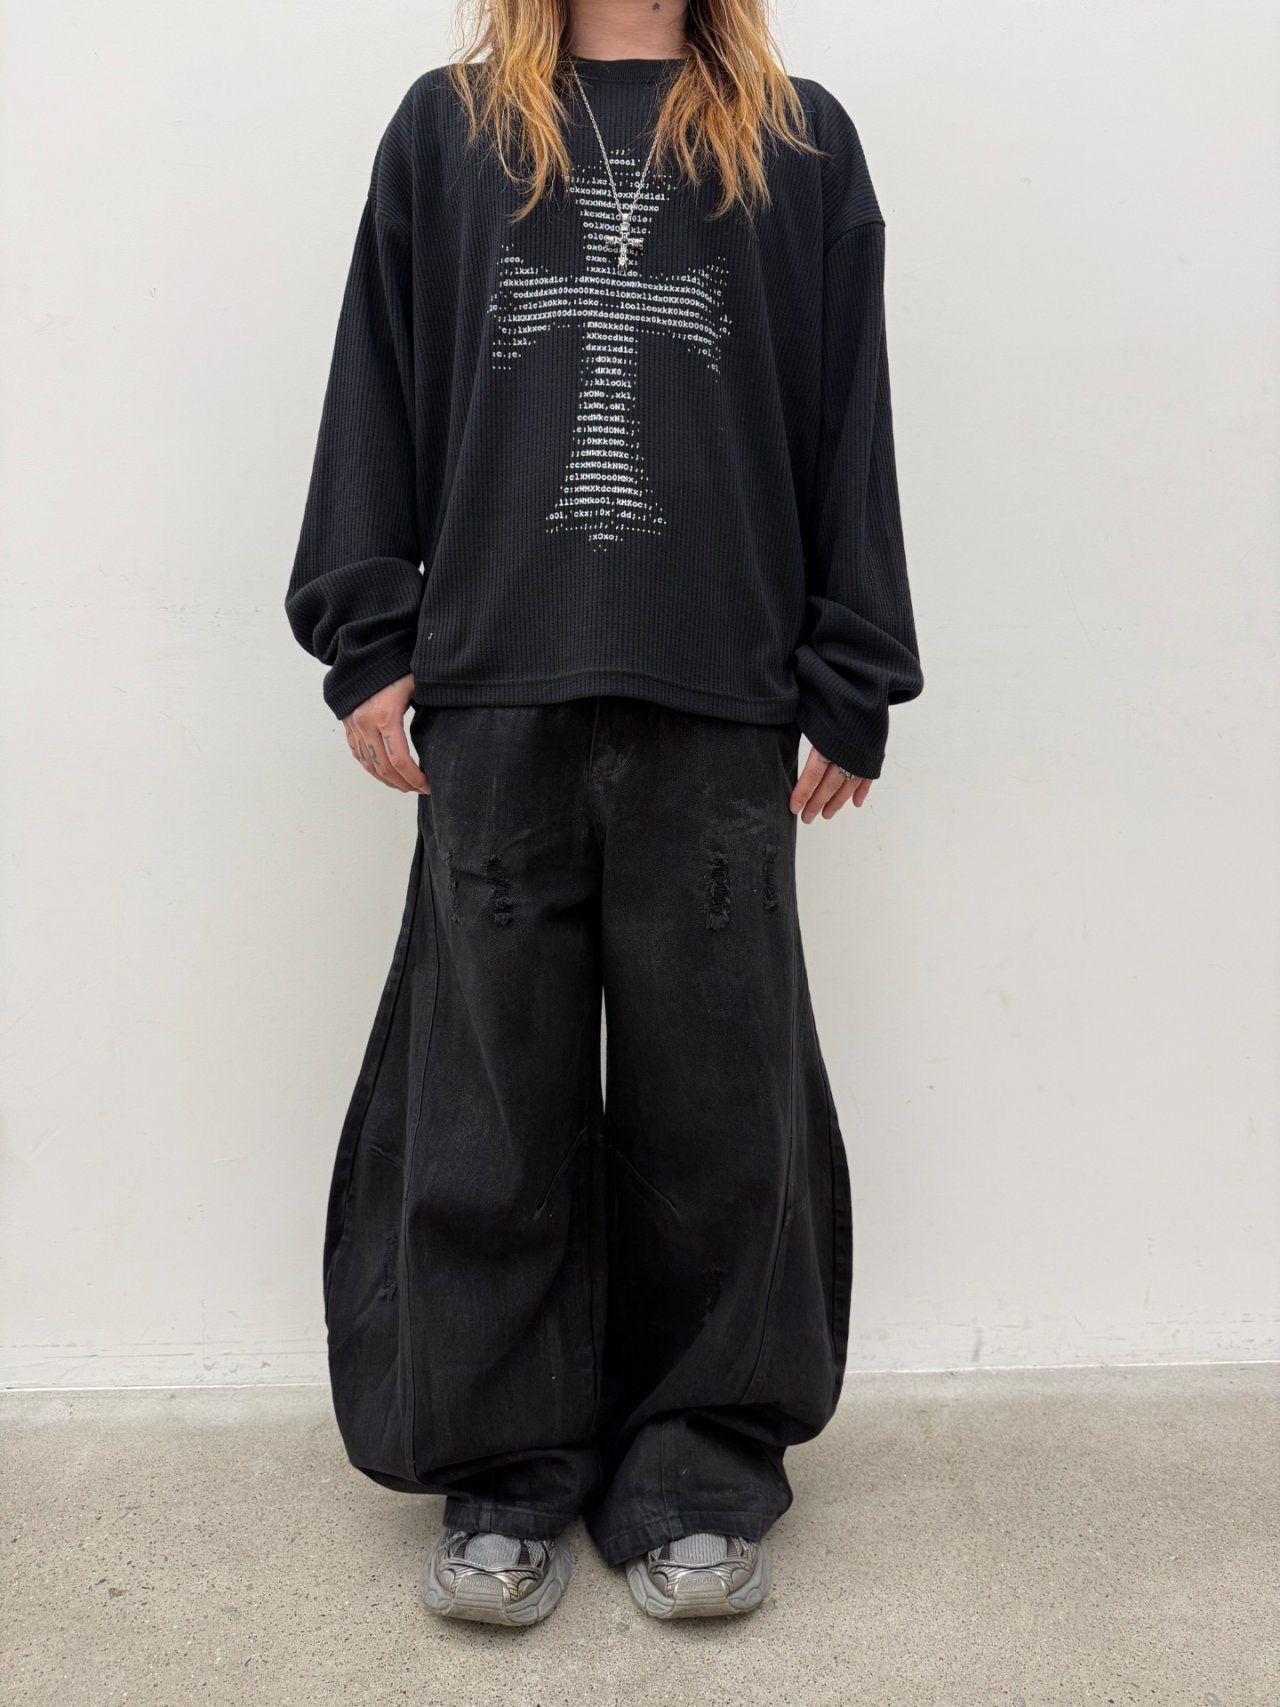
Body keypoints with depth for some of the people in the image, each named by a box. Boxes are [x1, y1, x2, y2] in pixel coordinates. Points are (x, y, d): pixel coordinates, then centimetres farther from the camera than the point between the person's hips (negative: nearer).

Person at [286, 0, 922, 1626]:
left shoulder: (799, 146, 12)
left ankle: (701, 1474, 23)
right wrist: (369, 644, 2)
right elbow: (374, 397, 11)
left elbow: (851, 435, 8)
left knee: (712, 1099, 6)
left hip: (719, 708, 0)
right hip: (492, 698, 1)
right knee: (492, 1100, 6)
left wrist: (848, 693, 3)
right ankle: (505, 1475, 22)